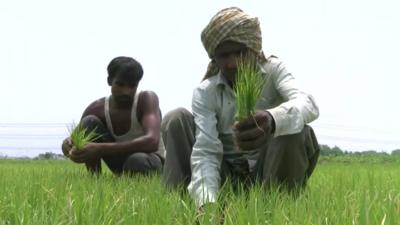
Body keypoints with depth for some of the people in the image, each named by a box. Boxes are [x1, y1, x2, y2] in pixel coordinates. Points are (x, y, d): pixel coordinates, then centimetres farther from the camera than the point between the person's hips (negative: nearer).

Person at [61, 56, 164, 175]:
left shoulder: (147, 99, -23)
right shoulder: (97, 109, -11)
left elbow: (151, 142, -40)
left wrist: (101, 149, -46)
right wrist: (69, 144, -36)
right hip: (122, 161, 4)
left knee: (138, 162, -41)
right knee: (89, 122, -17)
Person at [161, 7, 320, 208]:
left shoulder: (273, 70, -10)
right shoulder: (205, 92, -10)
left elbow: (309, 104, -33)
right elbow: (205, 151, -23)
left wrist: (272, 120, -58)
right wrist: (207, 202, -45)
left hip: (268, 170, -1)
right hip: (225, 174, 1)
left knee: (299, 133, -31)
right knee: (176, 119, -18)